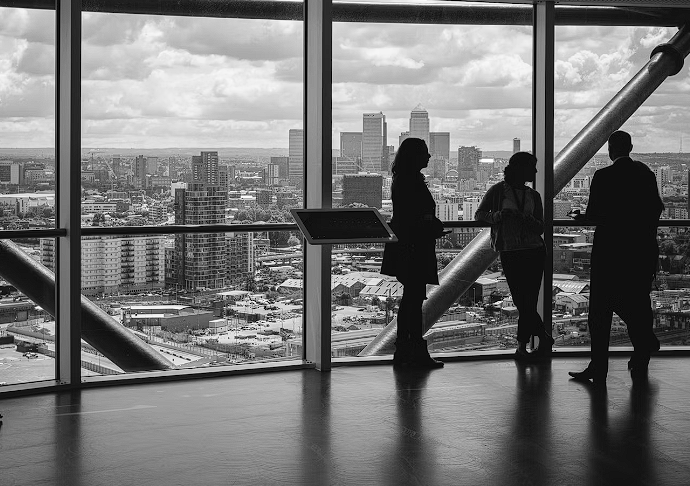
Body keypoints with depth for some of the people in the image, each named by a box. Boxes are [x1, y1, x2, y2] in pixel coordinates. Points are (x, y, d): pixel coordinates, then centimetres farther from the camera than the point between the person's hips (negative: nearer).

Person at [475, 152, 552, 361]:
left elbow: (541, 228, 11)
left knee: (527, 302, -4)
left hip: (534, 251, 2)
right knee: (522, 302, -2)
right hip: (509, 253, -2)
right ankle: (544, 339, 14)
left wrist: (529, 221, -12)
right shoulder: (498, 191, 2)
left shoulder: (533, 196, 12)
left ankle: (522, 346, 6)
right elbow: (479, 214, 2)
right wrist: (498, 215, -16)